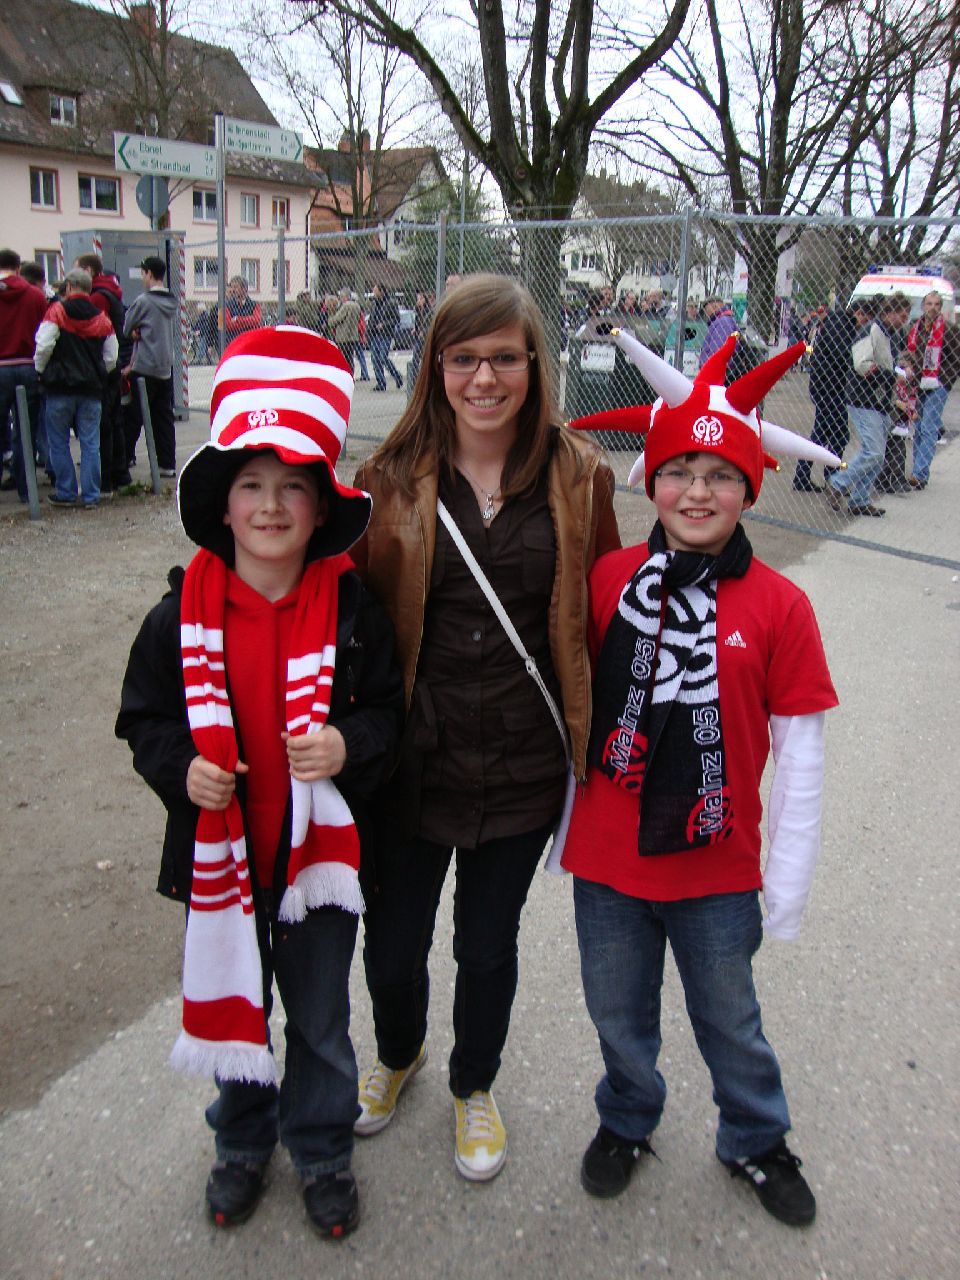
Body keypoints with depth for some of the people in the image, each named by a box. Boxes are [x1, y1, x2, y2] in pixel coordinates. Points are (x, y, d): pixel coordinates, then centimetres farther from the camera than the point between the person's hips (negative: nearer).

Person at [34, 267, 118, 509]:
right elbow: (111, 357, 7)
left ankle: (65, 493, 11)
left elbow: (43, 346, -12)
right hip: (92, 389, 3)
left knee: (59, 443, 8)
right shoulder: (102, 318, 5)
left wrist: (41, 370, 4)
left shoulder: (57, 311, -5)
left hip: (60, 388, -3)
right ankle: (91, 496, 6)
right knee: (90, 444, 6)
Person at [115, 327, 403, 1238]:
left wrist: (349, 745, -22)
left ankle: (322, 1148, 45)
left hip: (320, 852, -1)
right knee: (232, 1006, 22)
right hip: (220, 849, 1)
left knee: (321, 1019, 19)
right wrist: (182, 769, -18)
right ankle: (242, 1142, 49)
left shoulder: (352, 610, -10)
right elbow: (145, 719, 1)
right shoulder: (183, 614, -8)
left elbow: (391, 709, -3)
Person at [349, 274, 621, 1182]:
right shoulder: (392, 478, -5)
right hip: (413, 758, 0)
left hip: (523, 763, 0)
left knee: (488, 946, 17)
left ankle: (474, 1088, 49)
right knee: (391, 948, 14)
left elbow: (601, 615, 2)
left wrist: (592, 736, -1)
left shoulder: (578, 478, -4)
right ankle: (398, 1054, 51)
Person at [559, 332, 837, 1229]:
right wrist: (566, 826, 6)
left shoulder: (779, 607, -12)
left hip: (717, 868, -1)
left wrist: (789, 881, -4)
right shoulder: (607, 579, -7)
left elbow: (800, 753, -7)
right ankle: (627, 1121, 51)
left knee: (729, 1021, 21)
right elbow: (573, 706, 2)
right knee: (618, 1016, 22)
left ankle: (756, 1140, 50)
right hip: (607, 858, 2)